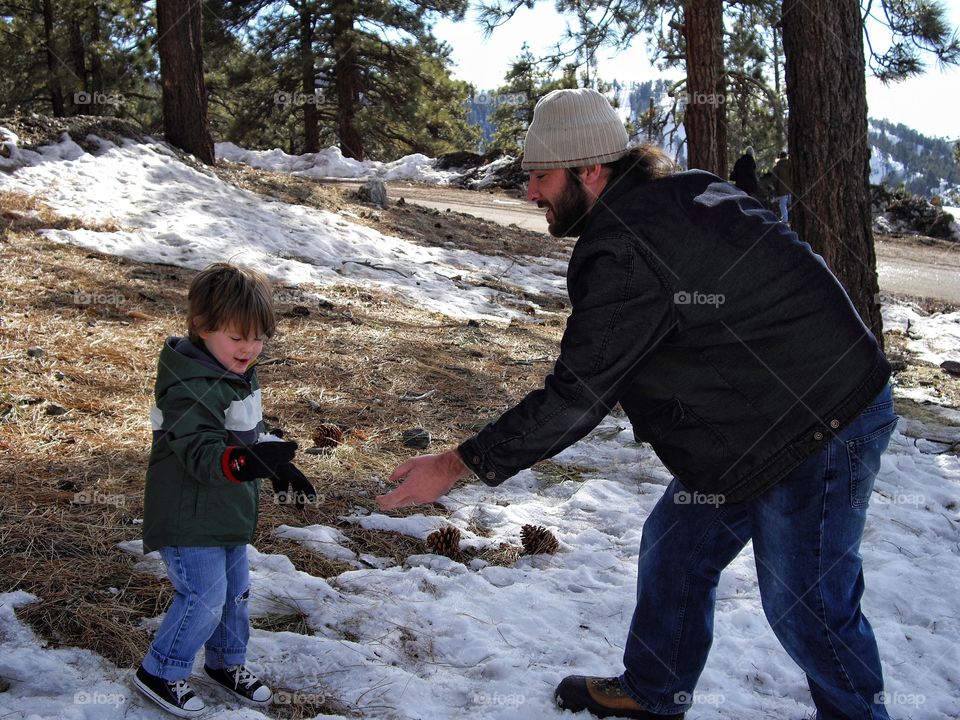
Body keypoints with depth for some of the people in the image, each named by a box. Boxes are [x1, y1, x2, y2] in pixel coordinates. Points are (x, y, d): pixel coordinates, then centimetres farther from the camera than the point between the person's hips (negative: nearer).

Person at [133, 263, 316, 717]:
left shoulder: (240, 373, 5)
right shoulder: (190, 387, -26)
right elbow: (199, 451, -35)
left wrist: (277, 465, 22)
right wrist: (244, 461, -51)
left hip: (228, 516, 9)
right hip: (189, 521, -9)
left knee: (236, 591, 19)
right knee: (205, 598, -4)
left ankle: (227, 662, 40)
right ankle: (159, 672, 16)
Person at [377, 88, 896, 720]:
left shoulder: (627, 253, -26)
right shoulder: (673, 194, 4)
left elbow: (575, 397, -25)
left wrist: (458, 466, -19)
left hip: (822, 427, -10)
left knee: (807, 605, 1)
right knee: (674, 548, 17)